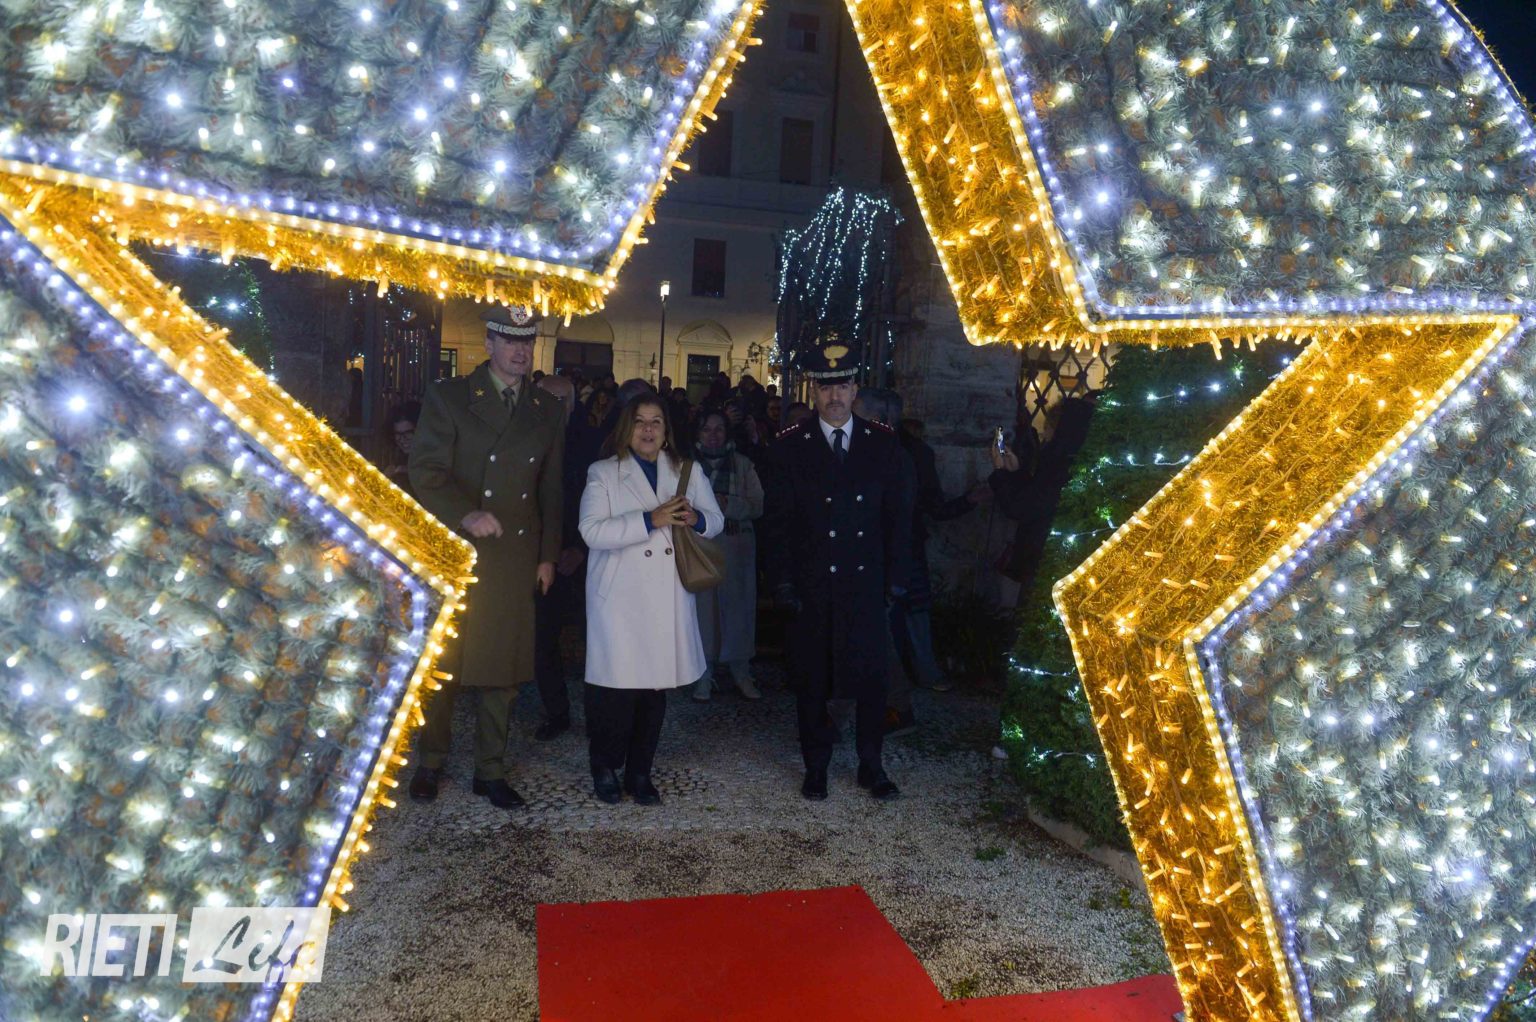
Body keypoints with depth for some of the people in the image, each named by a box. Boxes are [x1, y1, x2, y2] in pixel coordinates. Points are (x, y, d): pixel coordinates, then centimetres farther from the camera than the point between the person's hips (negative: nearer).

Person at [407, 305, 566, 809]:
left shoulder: (548, 411, 11)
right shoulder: (448, 397, 1)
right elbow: (426, 472, -7)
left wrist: (548, 556, 11)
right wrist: (466, 515, -23)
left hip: (518, 559, 3)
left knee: (505, 668, 7)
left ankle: (490, 769, 21)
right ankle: (431, 762, 26)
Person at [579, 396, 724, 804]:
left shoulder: (687, 472, 14)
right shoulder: (603, 474, 3)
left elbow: (716, 520, 15)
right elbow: (592, 531, -11)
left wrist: (695, 518, -9)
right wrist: (651, 520, -18)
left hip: (668, 600, 3)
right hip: (619, 599, -3)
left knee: (656, 687, 7)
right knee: (616, 688, -4)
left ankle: (640, 772, 21)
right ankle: (605, 769, 17)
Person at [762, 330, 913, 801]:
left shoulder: (884, 444, 4)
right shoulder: (789, 447, 1)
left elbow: (898, 515, 6)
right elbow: (778, 521, 0)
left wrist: (895, 578, 0)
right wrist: (783, 581, -6)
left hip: (867, 585, 1)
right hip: (811, 586, -1)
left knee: (871, 675, 6)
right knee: (812, 679, 8)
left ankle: (871, 766, 23)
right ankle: (815, 767, 24)